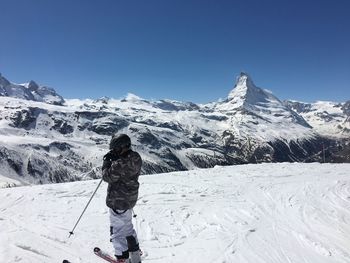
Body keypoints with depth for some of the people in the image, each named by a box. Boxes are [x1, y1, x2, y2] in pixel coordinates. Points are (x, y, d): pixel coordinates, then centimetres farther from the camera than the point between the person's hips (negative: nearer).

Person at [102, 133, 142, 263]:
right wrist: (114, 160, 2)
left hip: (118, 202, -9)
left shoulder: (120, 164, -32)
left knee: (118, 232, 8)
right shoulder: (136, 157, -5)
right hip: (130, 199, 9)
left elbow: (107, 177, -17)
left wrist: (106, 162, -5)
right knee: (128, 227, 25)